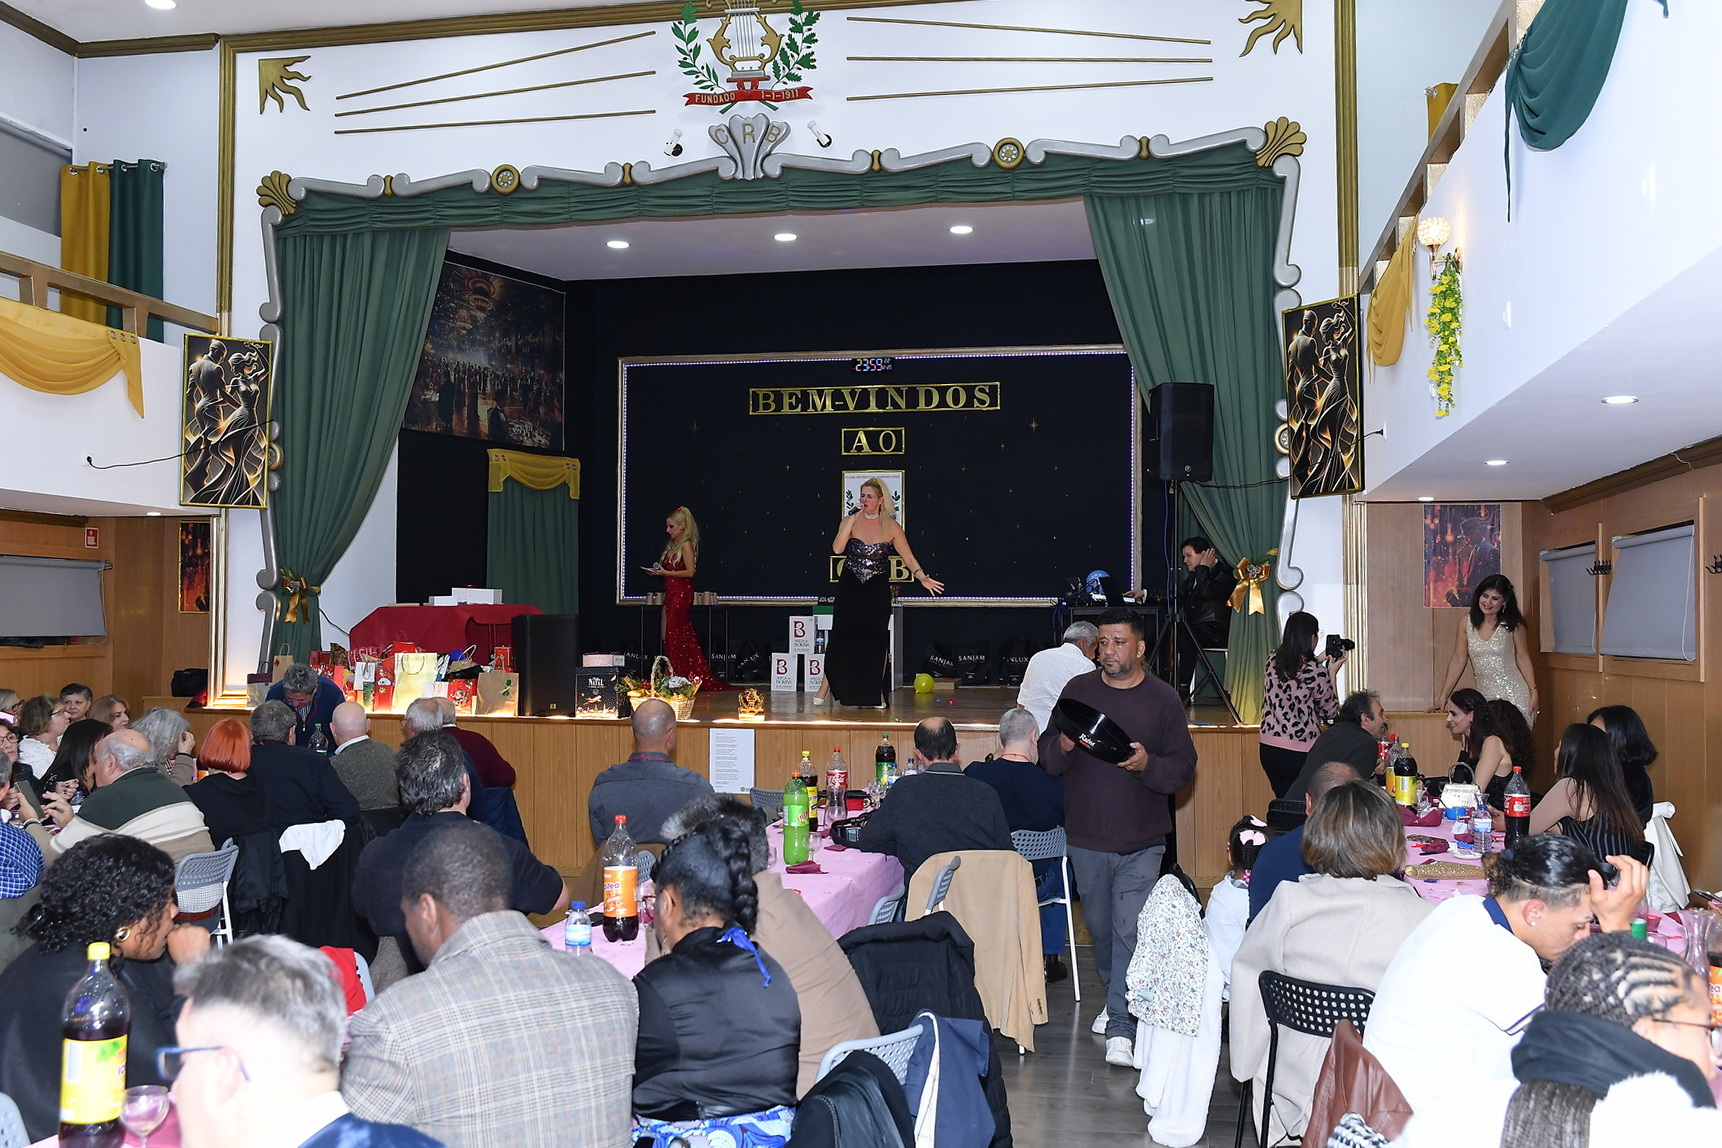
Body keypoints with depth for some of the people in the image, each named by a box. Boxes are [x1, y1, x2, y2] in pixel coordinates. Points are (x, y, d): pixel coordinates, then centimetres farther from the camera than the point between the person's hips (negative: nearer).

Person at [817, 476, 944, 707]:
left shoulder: (891, 527, -1)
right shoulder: (850, 521, 0)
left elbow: (908, 556, 0)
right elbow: (837, 549, -14)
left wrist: (922, 576, -16)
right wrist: (852, 521, -16)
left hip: (878, 589, 0)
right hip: (849, 587, 0)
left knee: (876, 640, 2)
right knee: (840, 635, -3)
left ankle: (876, 692, 12)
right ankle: (826, 686, 7)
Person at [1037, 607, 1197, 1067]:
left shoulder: (1163, 698, -1)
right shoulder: (1079, 689, 3)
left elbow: (1184, 768, -2)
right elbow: (1047, 758, 5)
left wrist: (1148, 764, -22)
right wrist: (1063, 746, -18)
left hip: (1141, 842, -2)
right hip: (1087, 838, 2)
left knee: (1130, 930, -7)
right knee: (1099, 926, 14)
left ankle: (1120, 1028, 0)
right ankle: (1117, 998, 37)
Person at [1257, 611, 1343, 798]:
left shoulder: (1273, 662, 0)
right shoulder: (1317, 672, -15)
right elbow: (1331, 712, -1)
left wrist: (1319, 662, 21)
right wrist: (1332, 674, 4)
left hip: (1269, 748, 6)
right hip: (1300, 753, -5)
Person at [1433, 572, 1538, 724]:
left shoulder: (1513, 624, -2)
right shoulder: (1466, 622, 1)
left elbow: (1522, 658, 3)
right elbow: (1458, 660, 4)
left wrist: (1533, 692, -5)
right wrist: (1442, 697, 2)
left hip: (1514, 695, -2)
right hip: (1485, 695, 2)